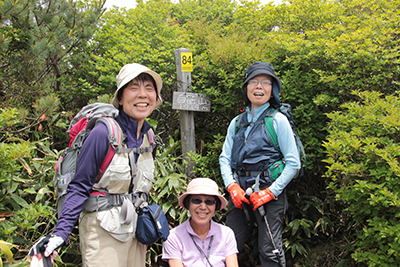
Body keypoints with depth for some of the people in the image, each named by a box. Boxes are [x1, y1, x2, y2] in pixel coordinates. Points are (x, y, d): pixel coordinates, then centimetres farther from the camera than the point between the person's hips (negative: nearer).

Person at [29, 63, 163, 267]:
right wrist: (61, 232, -20)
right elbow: (80, 186, -14)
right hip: (103, 227, -6)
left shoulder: (149, 138, 5)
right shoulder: (103, 133, -16)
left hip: (136, 226, 7)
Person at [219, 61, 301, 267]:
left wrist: (271, 192, -11)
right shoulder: (236, 123, 14)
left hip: (269, 192, -4)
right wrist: (232, 186, -4)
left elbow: (293, 163, -4)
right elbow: (225, 158, 12)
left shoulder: (278, 120, 0)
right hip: (240, 193, 5)